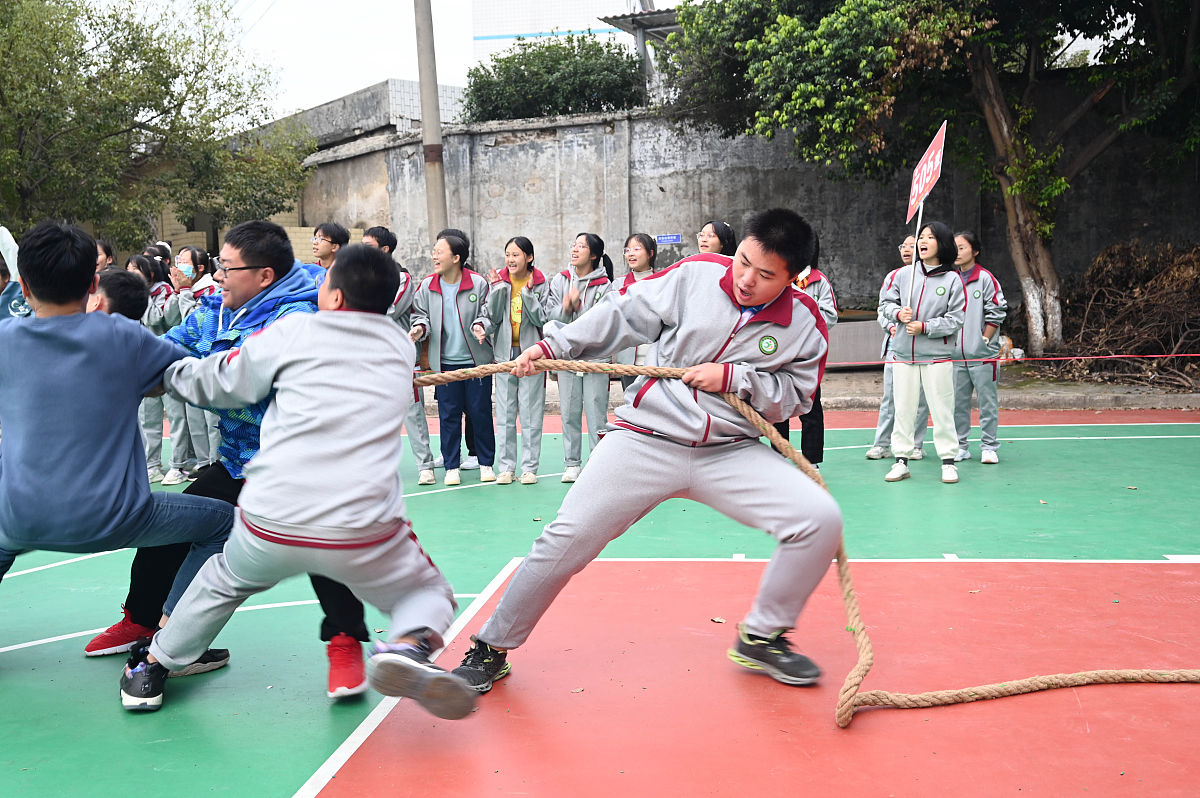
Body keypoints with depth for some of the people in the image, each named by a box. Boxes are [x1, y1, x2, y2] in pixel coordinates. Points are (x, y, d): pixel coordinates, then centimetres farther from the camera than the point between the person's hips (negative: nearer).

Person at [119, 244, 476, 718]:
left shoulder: (293, 331, 3)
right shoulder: (401, 347, 11)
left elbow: (217, 384, 13)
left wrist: (169, 373, 35)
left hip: (270, 524, 1)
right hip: (364, 533, -1)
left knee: (224, 581, 32)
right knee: (429, 595, 21)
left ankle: (151, 670, 45)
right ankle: (409, 646, -12)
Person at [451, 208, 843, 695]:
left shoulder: (804, 324, -1)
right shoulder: (695, 276, -3)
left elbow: (795, 396, 2)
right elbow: (624, 315, 3)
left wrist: (735, 377, -13)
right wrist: (553, 345, 0)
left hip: (731, 452, 2)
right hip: (646, 439, -1)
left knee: (820, 519, -15)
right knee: (567, 539, -7)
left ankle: (760, 638, 8)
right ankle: (492, 649, 15)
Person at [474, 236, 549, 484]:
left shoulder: (541, 283, -1)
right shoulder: (499, 282, 4)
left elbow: (543, 319, -8)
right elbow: (492, 316, 3)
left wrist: (527, 292, -17)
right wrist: (481, 326, -18)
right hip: (505, 354, 2)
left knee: (531, 412, 1)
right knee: (505, 413, 4)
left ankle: (529, 467, 9)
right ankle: (506, 467, 12)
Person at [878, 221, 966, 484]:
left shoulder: (953, 279, -4)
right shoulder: (902, 274, 4)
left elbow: (956, 319, -5)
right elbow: (886, 302, 12)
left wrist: (924, 327, -14)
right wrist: (898, 313, -8)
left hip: (937, 356, -3)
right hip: (904, 355, 3)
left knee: (942, 410, 1)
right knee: (903, 409, 7)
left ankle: (948, 462, 12)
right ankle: (901, 460, 16)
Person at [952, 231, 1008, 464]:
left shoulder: (985, 278, -2)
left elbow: (996, 312, -4)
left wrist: (984, 340, -8)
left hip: (983, 354, -4)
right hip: (956, 354, 4)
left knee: (987, 401, -1)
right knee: (958, 402, 6)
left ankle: (988, 447, 6)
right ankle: (960, 446, 14)